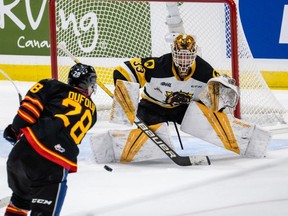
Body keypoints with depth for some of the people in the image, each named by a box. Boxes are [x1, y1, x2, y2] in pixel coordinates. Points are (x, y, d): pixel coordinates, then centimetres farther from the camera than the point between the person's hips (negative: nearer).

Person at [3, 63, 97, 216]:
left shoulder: (54, 87, 15)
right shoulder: (91, 111, 24)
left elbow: (31, 105, -1)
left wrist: (16, 129, 10)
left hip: (24, 151, 2)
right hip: (55, 166, -2)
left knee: (20, 198, 29)